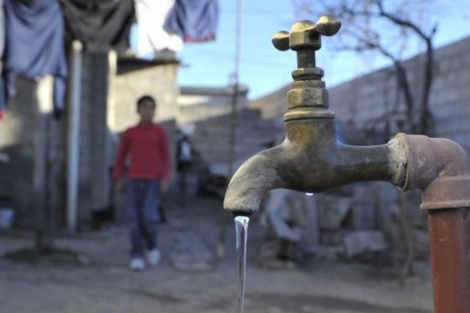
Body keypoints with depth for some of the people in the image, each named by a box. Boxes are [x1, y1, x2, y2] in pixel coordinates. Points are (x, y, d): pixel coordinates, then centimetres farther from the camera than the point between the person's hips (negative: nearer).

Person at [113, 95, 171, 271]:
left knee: (149, 216, -15)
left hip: (153, 181, -1)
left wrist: (165, 179, -7)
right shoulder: (129, 133, 8)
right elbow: (121, 157, 12)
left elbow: (165, 158, 5)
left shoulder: (160, 133, 5)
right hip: (133, 180, 1)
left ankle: (152, 245, 11)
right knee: (134, 219, -6)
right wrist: (118, 180, 6)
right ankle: (137, 256, 1)